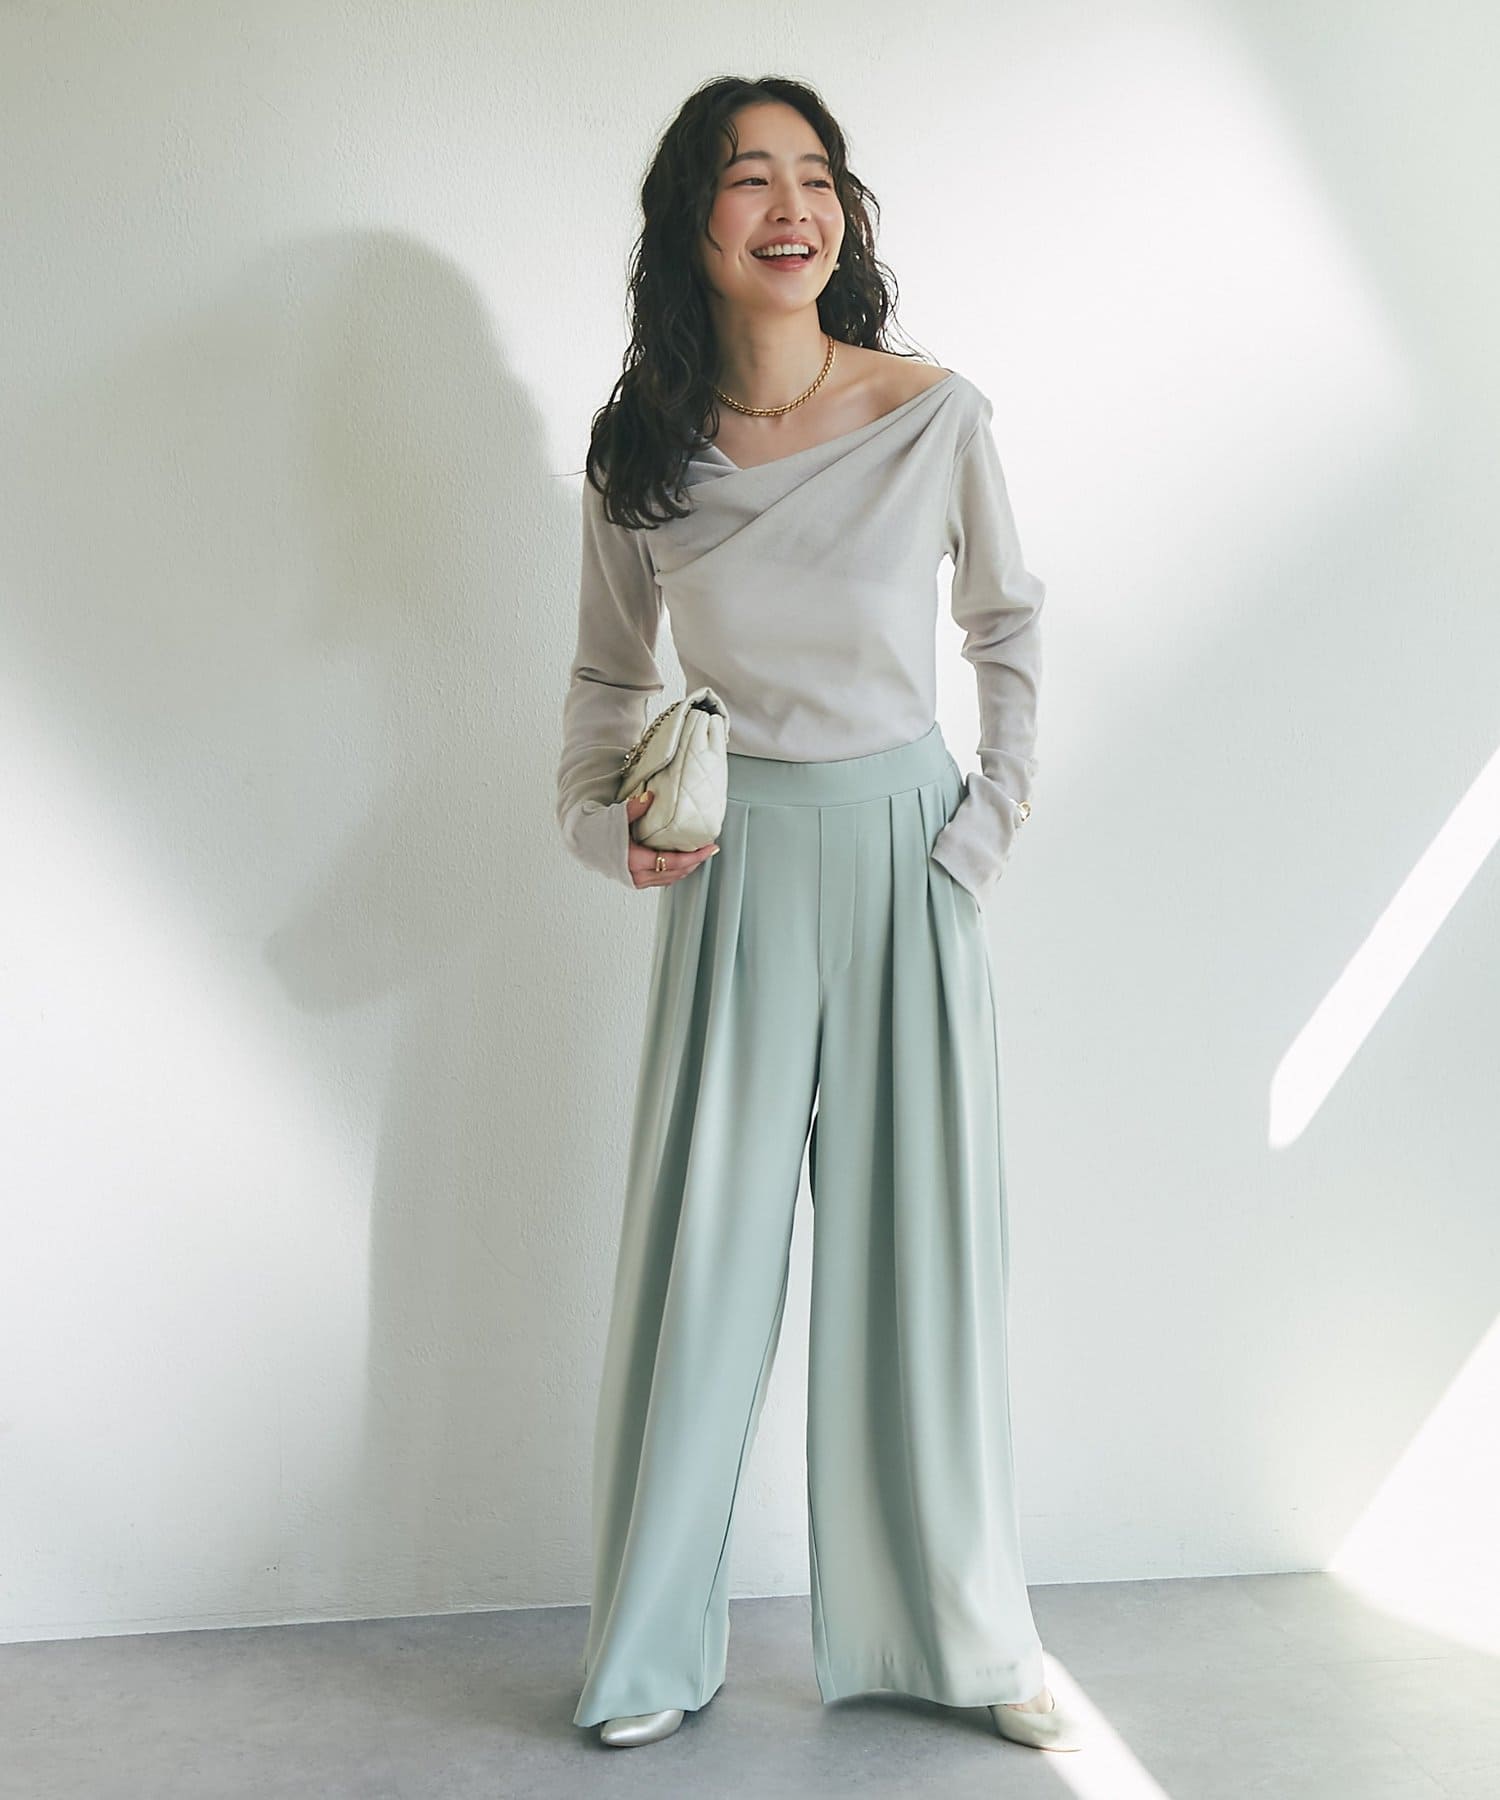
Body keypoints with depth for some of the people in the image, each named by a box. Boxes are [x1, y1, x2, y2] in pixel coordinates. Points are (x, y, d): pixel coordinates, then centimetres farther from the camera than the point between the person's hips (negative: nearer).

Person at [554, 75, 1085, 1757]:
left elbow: (1009, 621, 9)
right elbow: (609, 672, 10)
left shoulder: (936, 418, -6)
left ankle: (962, 1633, 26)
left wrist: (998, 806, 1)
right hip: (735, 873, 1)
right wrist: (599, 822, -6)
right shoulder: (642, 450, -2)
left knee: (923, 1249, 7)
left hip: (905, 863, 0)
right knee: (702, 1255, 5)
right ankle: (652, 1650, 23)